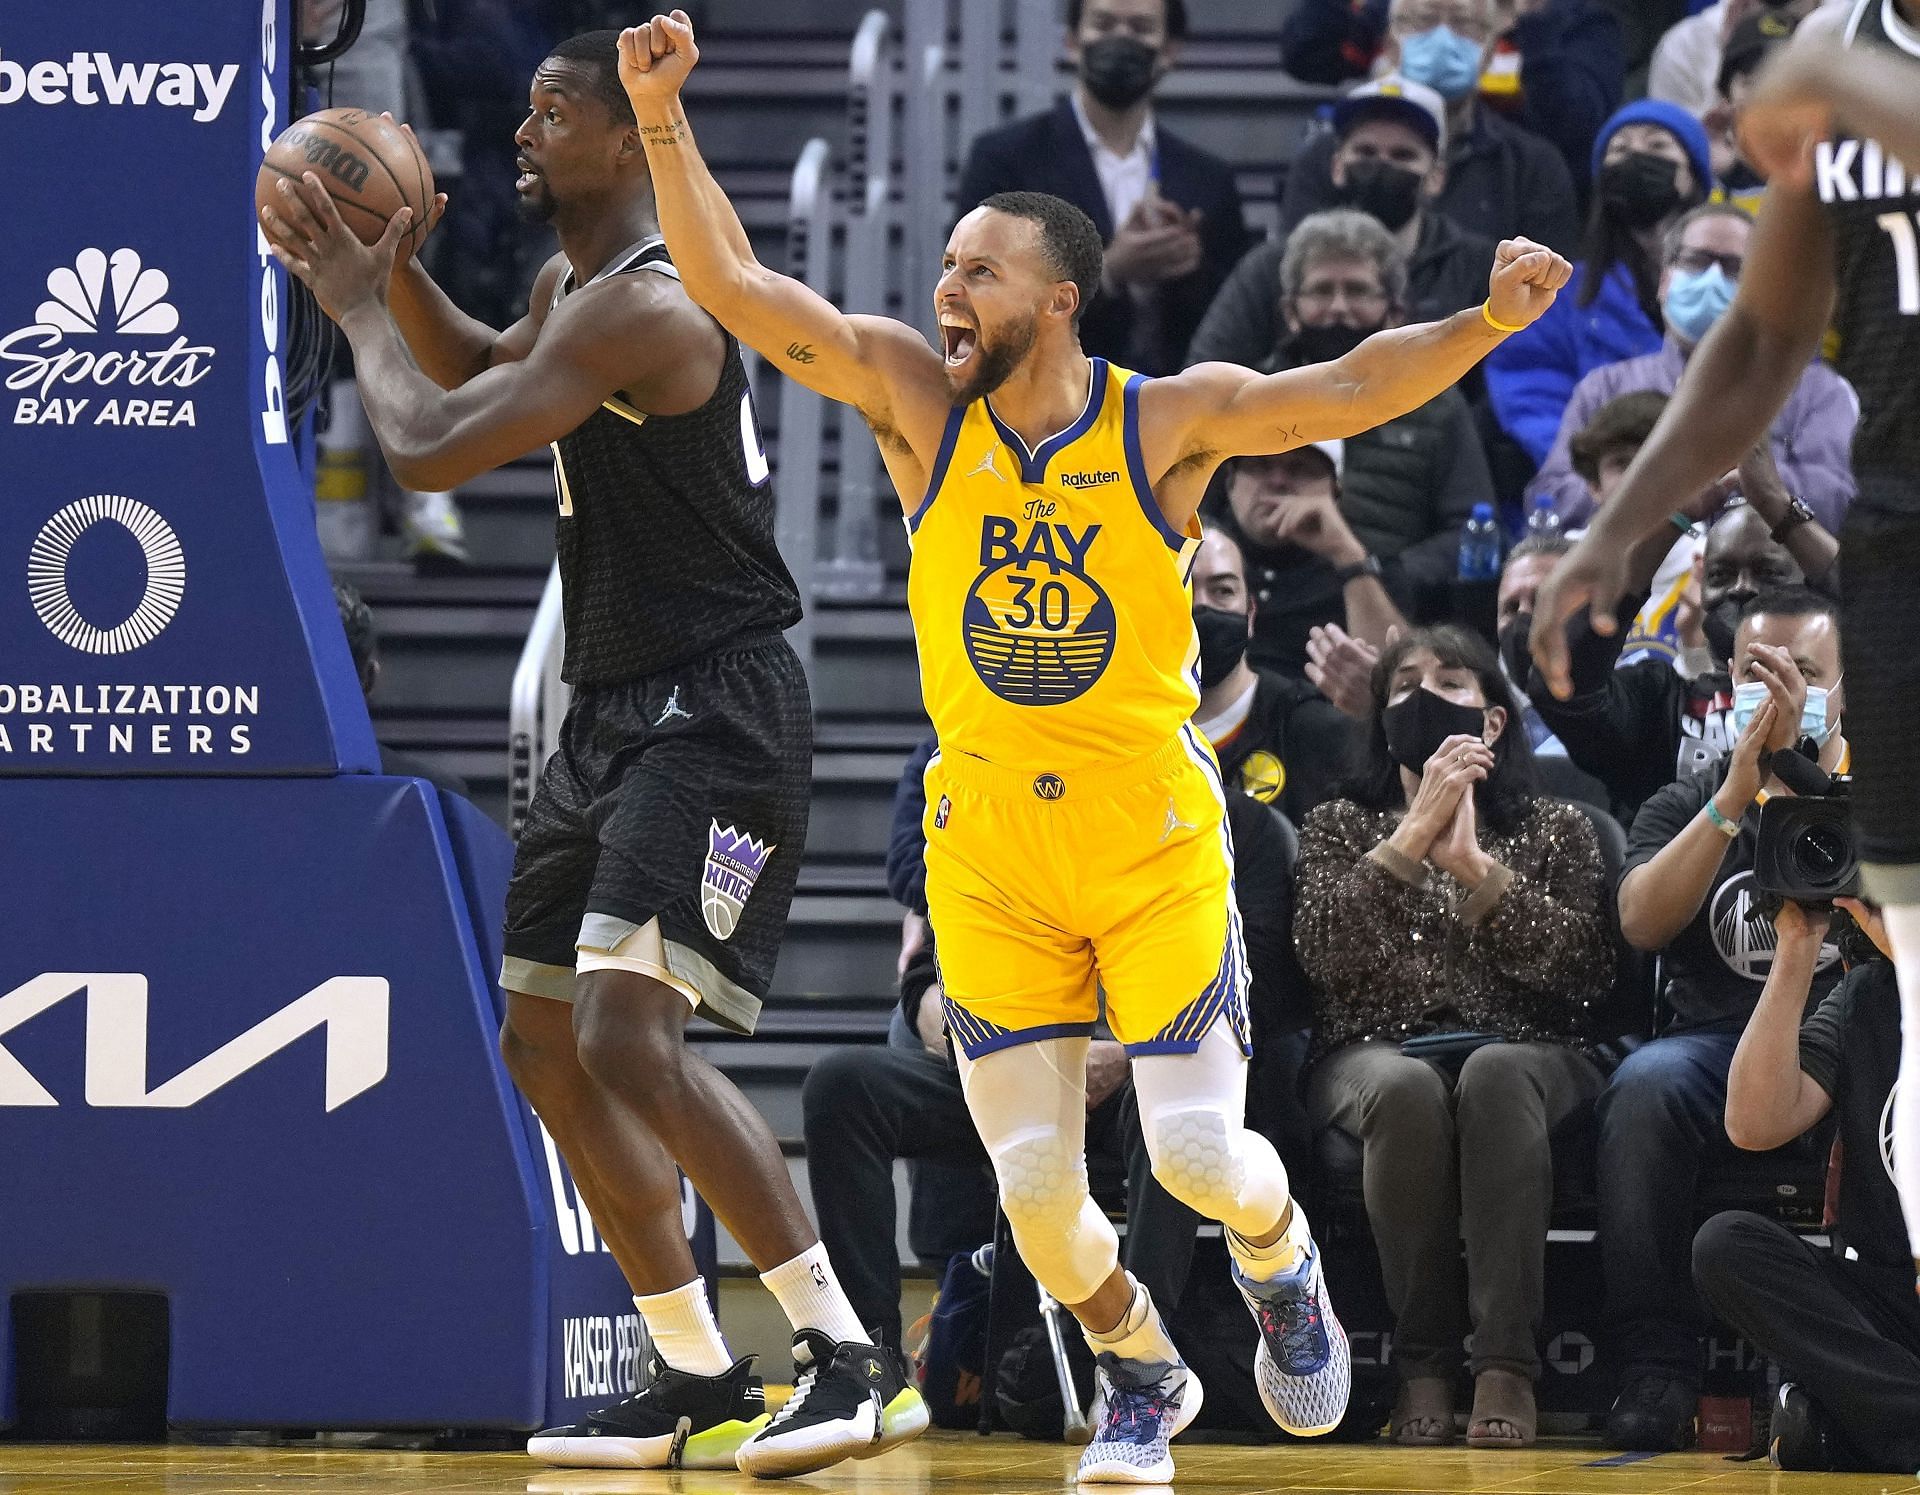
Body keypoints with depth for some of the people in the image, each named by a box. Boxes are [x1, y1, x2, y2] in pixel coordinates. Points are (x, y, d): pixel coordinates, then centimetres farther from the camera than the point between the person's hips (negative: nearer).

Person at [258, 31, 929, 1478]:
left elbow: (430, 445, -23)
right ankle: (698, 1384, 21)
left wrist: (358, 306, -5)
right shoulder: (574, 287, 13)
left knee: (628, 1031, -23)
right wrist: (392, 270, 18)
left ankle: (854, 1361, -21)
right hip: (617, 709, 11)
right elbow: (483, 376, 35)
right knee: (547, 1044, 14)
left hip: (713, 711, -11)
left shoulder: (643, 306, -20)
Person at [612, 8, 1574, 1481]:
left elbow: (1345, 391, -18)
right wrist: (664, 119, -20)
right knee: (1035, 1182, 0)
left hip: (1155, 840, -2)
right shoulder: (916, 400, -3)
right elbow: (734, 285, -8)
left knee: (1197, 1152, -9)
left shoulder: (1168, 421, -7)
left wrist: (1482, 322, -35)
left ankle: (1280, 1262, 28)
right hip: (987, 848, 2)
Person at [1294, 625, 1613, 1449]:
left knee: (1493, 1076, -39)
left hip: (1522, 1053, 0)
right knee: (1407, 1089, -39)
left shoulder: (1556, 830, 17)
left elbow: (1584, 970, -2)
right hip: (1374, 1052, 0)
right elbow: (1324, 953, -3)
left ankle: (1506, 1364, -42)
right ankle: (1423, 1362, -29)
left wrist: (1475, 866, -9)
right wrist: (1413, 837, -9)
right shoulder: (1340, 826, 18)